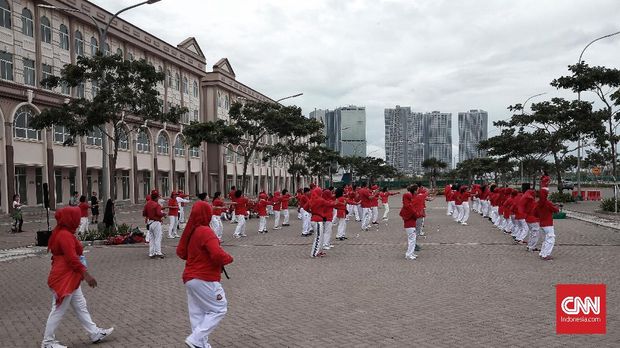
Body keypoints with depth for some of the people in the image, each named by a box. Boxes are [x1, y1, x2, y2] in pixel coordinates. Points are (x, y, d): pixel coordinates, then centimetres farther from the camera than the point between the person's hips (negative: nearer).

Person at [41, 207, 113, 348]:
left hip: (70, 279, 11)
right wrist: (86, 274, -23)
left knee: (81, 307, 14)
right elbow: (72, 259, -26)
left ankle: (95, 333, 20)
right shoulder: (65, 235, -21)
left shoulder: (62, 233, 12)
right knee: (58, 311, 2)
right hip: (64, 280, -11)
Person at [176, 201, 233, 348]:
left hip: (189, 278, 9)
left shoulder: (189, 231, 6)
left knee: (197, 313, 14)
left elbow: (180, 251, 17)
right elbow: (218, 255, -27)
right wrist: (229, 258, -8)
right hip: (205, 279, -9)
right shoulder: (206, 232, -19)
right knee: (219, 310, 3)